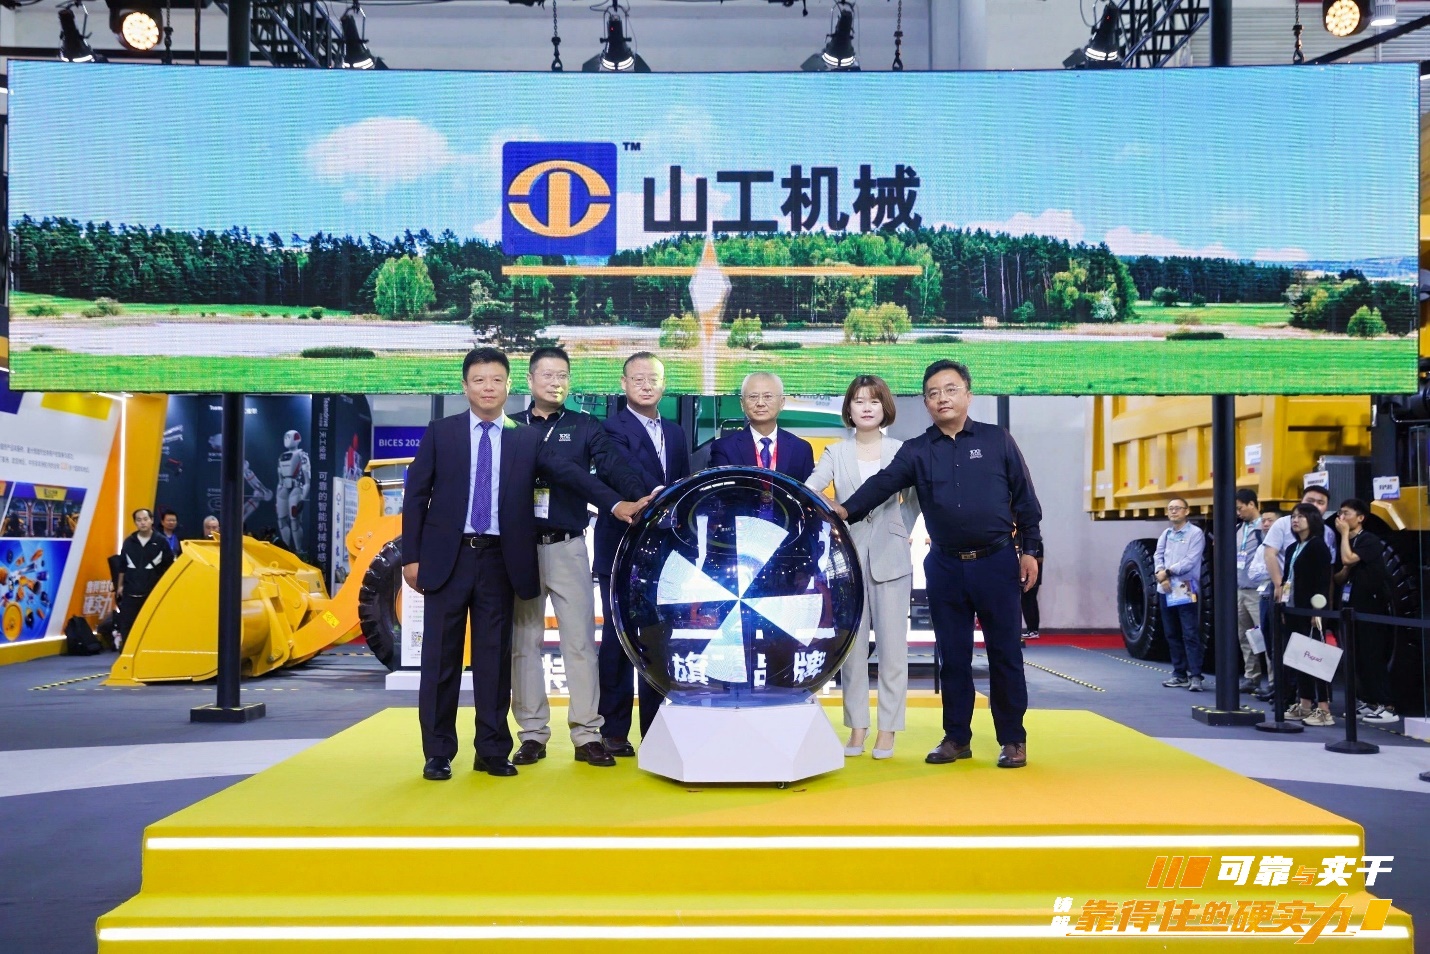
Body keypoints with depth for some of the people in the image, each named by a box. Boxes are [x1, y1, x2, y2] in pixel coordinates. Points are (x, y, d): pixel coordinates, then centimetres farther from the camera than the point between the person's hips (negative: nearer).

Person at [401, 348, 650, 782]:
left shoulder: (527, 438, 6)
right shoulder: (440, 433, 5)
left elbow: (571, 473, -5)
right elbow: (416, 496, 4)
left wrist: (616, 503, -20)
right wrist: (411, 556, -2)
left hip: (499, 560, 1)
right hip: (447, 558, -1)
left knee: (495, 657, 6)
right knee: (441, 657, 4)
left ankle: (492, 750, 15)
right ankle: (438, 753, 14)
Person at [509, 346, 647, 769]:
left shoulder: (585, 427, 6)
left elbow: (615, 468, -7)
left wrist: (639, 498, -24)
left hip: (567, 547, -1)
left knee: (580, 640, -2)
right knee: (523, 642, 5)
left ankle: (587, 735, 4)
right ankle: (533, 734, 14)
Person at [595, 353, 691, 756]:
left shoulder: (676, 434, 17)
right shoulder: (611, 428, -2)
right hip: (621, 551, -5)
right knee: (618, 638, 0)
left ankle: (656, 729, 15)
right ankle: (614, 730, 8)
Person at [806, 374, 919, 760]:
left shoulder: (902, 451, 5)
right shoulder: (835, 454, 6)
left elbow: (915, 499, 9)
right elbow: (808, 491, -9)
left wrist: (901, 533, -1)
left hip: (890, 558, -1)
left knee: (892, 647, 1)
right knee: (852, 647, 6)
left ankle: (888, 730, 10)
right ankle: (857, 728, 15)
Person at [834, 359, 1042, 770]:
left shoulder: (998, 440, 2)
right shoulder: (916, 451, 4)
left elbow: (1024, 499, 4)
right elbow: (882, 483, -11)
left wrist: (1030, 550, 0)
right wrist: (847, 510, -28)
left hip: (997, 563, -2)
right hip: (944, 566, 2)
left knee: (1005, 653, 3)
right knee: (952, 655, 9)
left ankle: (1013, 739, 14)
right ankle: (956, 737, 19)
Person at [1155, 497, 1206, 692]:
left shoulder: (1195, 533, -5)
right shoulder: (1166, 534, 15)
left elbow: (1191, 561, -13)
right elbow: (1158, 556, 7)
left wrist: (1168, 572, -11)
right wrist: (1161, 575, -11)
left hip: (1186, 590, -6)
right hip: (1166, 590, 6)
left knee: (1190, 634, -9)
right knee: (1172, 634, 10)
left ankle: (1195, 676, -9)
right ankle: (1179, 674, 17)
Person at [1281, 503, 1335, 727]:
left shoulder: (1318, 546, -7)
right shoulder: (1292, 548, 17)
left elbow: (1324, 580, -13)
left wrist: (1318, 610, -19)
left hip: (1312, 611, -8)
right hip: (1294, 610, 8)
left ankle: (1324, 709, -6)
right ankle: (1305, 705, 16)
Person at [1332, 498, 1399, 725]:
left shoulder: (1370, 541, -9)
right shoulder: (1348, 542, 15)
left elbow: (1348, 559, -24)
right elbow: (1340, 578, 19)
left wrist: (1345, 533, -13)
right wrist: (1343, 572, -3)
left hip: (1372, 607, -8)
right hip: (1353, 606, 8)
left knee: (1374, 657, -9)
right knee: (1359, 657, 9)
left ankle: (1387, 707, -7)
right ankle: (1369, 702, 15)